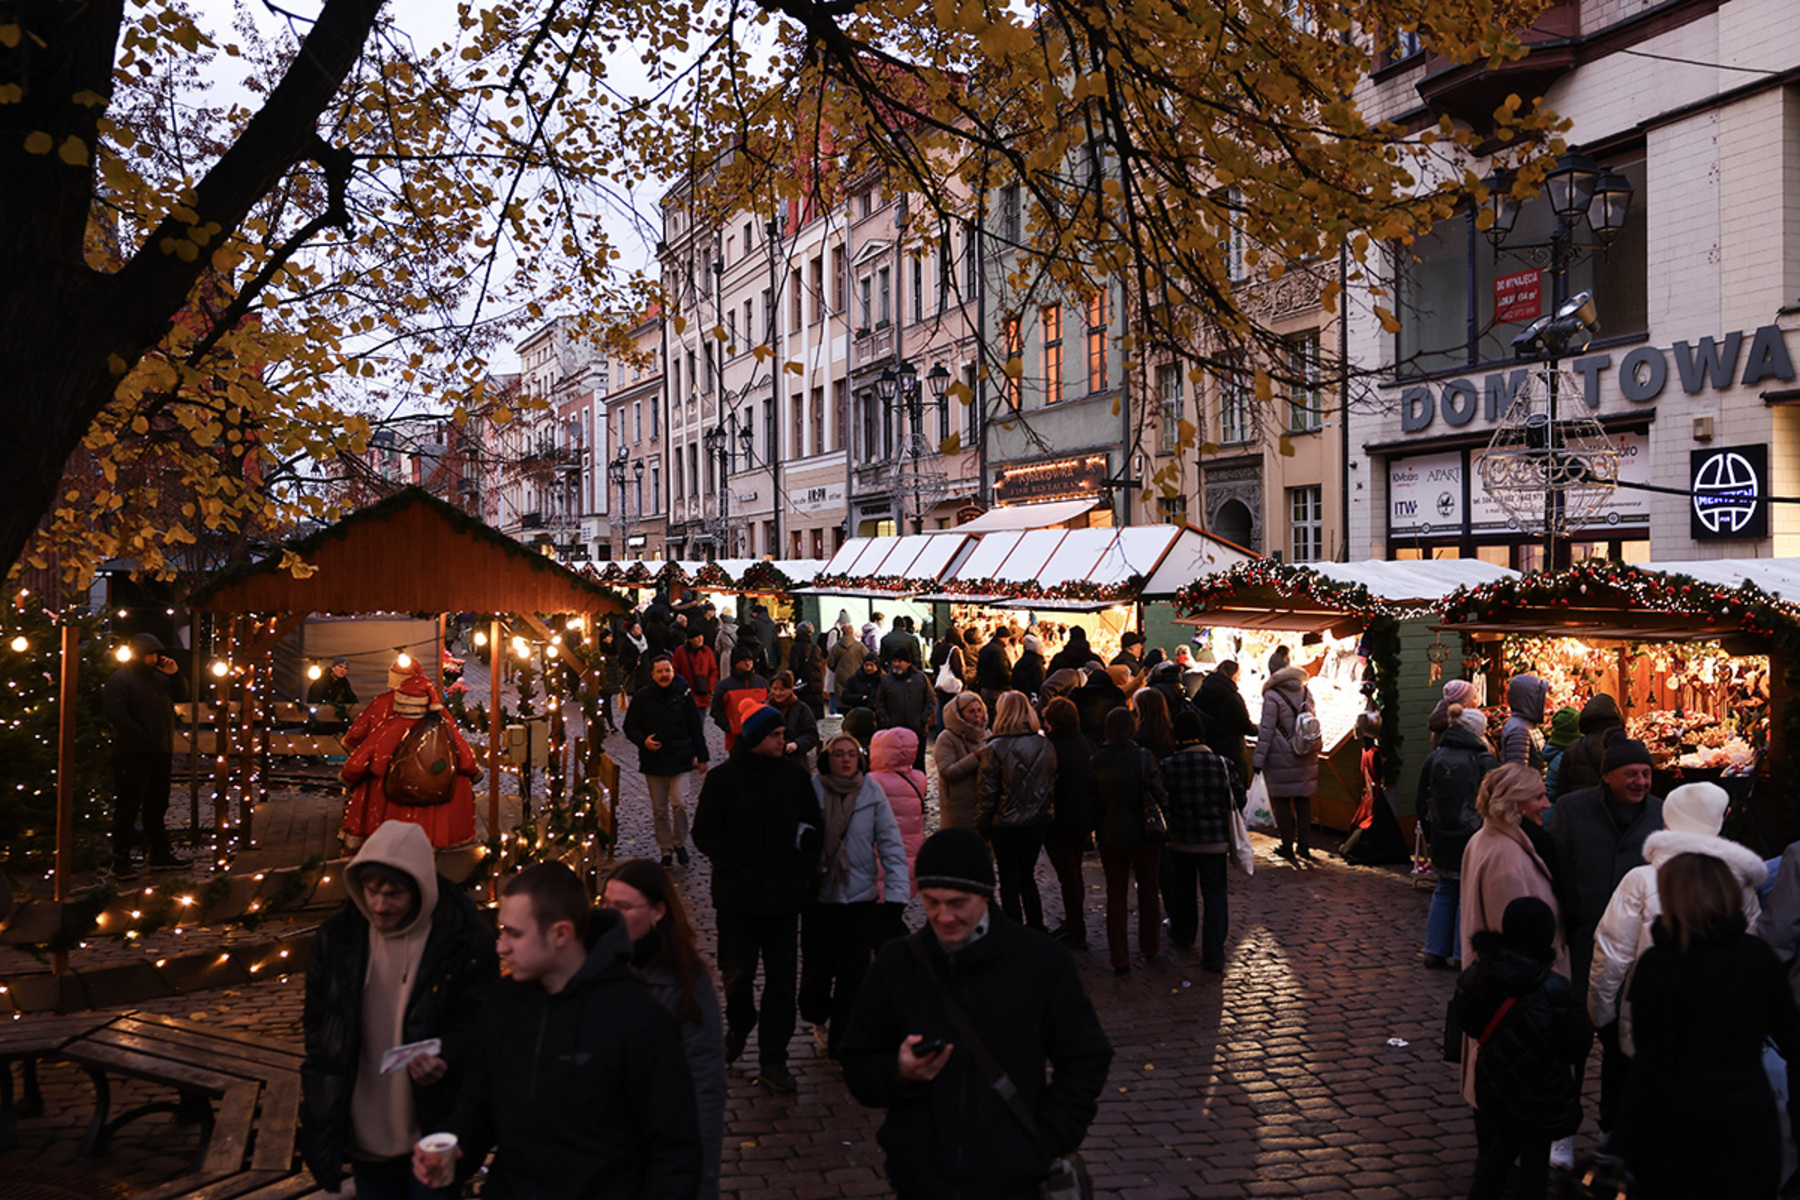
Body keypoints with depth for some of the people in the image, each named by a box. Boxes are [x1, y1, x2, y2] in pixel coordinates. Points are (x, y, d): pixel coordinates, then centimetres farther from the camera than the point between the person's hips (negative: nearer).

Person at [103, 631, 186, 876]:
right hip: (133, 755, -8)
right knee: (128, 808, -5)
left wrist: (174, 674, 4)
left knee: (157, 807, 15)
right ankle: (121, 860, -2)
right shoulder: (120, 679, -7)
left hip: (159, 754, 8)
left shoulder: (158, 677, 17)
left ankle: (159, 854, 23)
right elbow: (116, 714, -17)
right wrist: (142, 737, -18)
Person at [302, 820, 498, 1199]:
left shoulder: (465, 938, -13)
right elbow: (318, 1023, 8)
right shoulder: (338, 935, -2)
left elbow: (478, 1021, -8)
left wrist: (445, 1058, -28)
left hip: (434, 1127, -3)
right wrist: (316, 1109, 7)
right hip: (363, 1127, 3)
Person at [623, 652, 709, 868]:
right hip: (653, 761, 1)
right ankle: (665, 849, 20)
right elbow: (630, 727, 8)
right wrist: (643, 741, -12)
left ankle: (680, 843, 11)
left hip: (680, 759, -1)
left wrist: (702, 757, 7)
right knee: (659, 809, 7)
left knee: (680, 804, -10)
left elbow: (695, 728, 6)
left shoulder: (684, 695, 0)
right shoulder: (642, 698, 0)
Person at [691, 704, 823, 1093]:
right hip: (737, 895, -2)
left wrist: (804, 872, 0)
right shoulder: (723, 777, -2)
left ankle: (772, 1060, 11)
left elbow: (812, 827, 12)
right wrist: (736, 868, -10)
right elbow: (704, 833, -1)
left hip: (784, 896, 2)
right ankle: (739, 1025, 36)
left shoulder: (795, 775, 4)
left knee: (781, 979, 2)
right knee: (737, 973, 4)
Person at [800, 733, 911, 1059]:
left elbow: (891, 843, -1)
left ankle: (841, 1044, 19)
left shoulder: (872, 792, -3)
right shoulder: (812, 789, -6)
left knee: (853, 973, 3)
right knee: (817, 966, 3)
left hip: (862, 897, 1)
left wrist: (896, 892, -8)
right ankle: (817, 1016, 35)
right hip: (818, 895, -1)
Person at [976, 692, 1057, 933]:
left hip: (1005, 825, -4)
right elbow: (1052, 785, 7)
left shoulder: (996, 749, -15)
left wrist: (981, 829, -3)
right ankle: (1036, 930, 22)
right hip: (1037, 822, 4)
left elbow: (986, 793, -11)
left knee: (1009, 883, 5)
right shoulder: (1045, 746, -2)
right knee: (1027, 878, 19)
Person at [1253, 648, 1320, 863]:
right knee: (1303, 799, 11)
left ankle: (1287, 846, 7)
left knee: (1282, 800, 4)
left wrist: (1259, 758, -9)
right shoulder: (1305, 691, 5)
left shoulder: (1272, 696, -13)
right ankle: (1304, 845, 17)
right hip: (1306, 756, 5)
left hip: (1282, 756, -5)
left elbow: (1266, 730, -13)